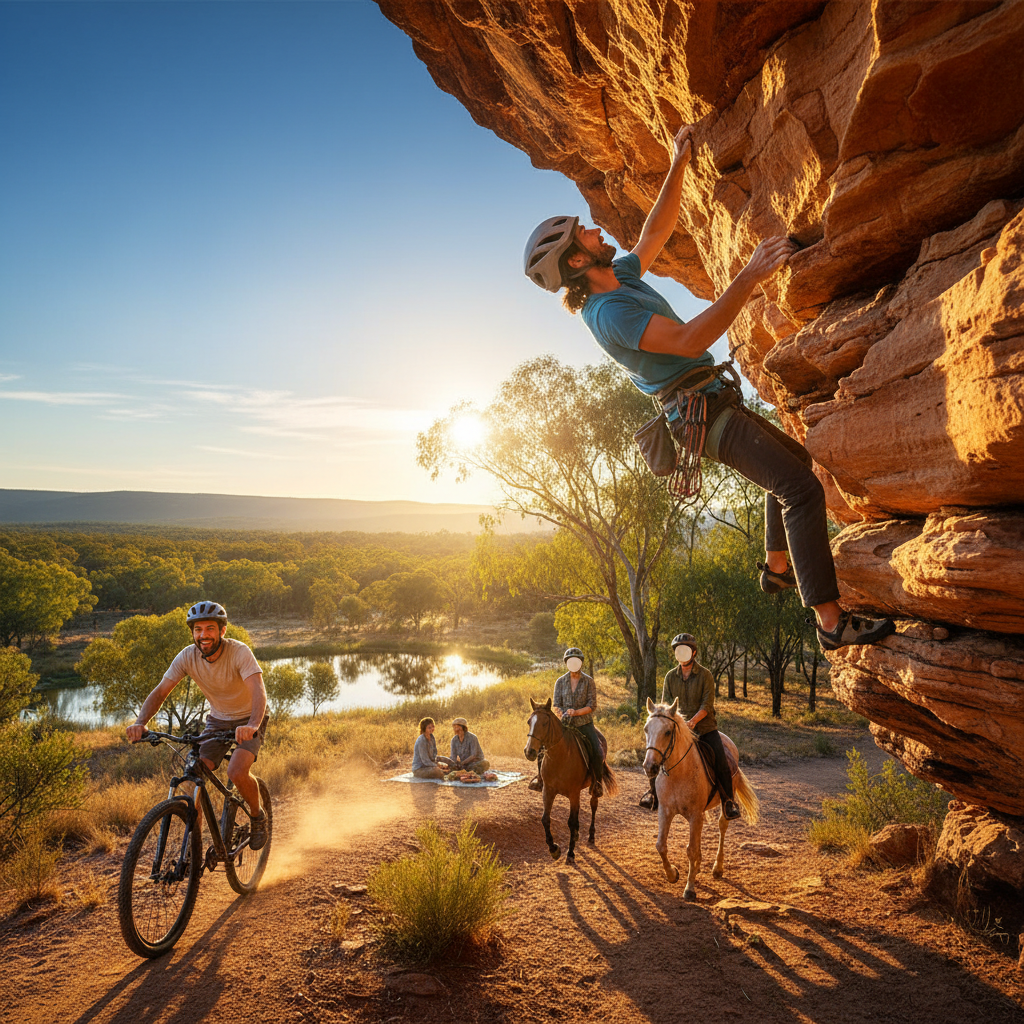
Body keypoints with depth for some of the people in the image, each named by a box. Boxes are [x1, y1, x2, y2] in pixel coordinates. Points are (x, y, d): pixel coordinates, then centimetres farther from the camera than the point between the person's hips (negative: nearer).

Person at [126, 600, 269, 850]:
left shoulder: (239, 652, -28)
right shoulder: (187, 657, -16)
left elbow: (258, 690, -41)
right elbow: (160, 691, -15)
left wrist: (252, 725, -59)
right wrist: (140, 722, -34)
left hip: (248, 720, -4)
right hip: (217, 719, 4)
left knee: (236, 772, -25)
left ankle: (258, 816, 5)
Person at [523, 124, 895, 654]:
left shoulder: (621, 276, 10)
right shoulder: (608, 312, -21)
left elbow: (655, 231, 23)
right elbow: (690, 340, -30)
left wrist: (677, 165, 18)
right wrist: (748, 277, -33)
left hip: (713, 402, 11)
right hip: (704, 411, -11)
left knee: (793, 458, 25)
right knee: (802, 489, -17)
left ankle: (777, 567, 32)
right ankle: (831, 621, -16)